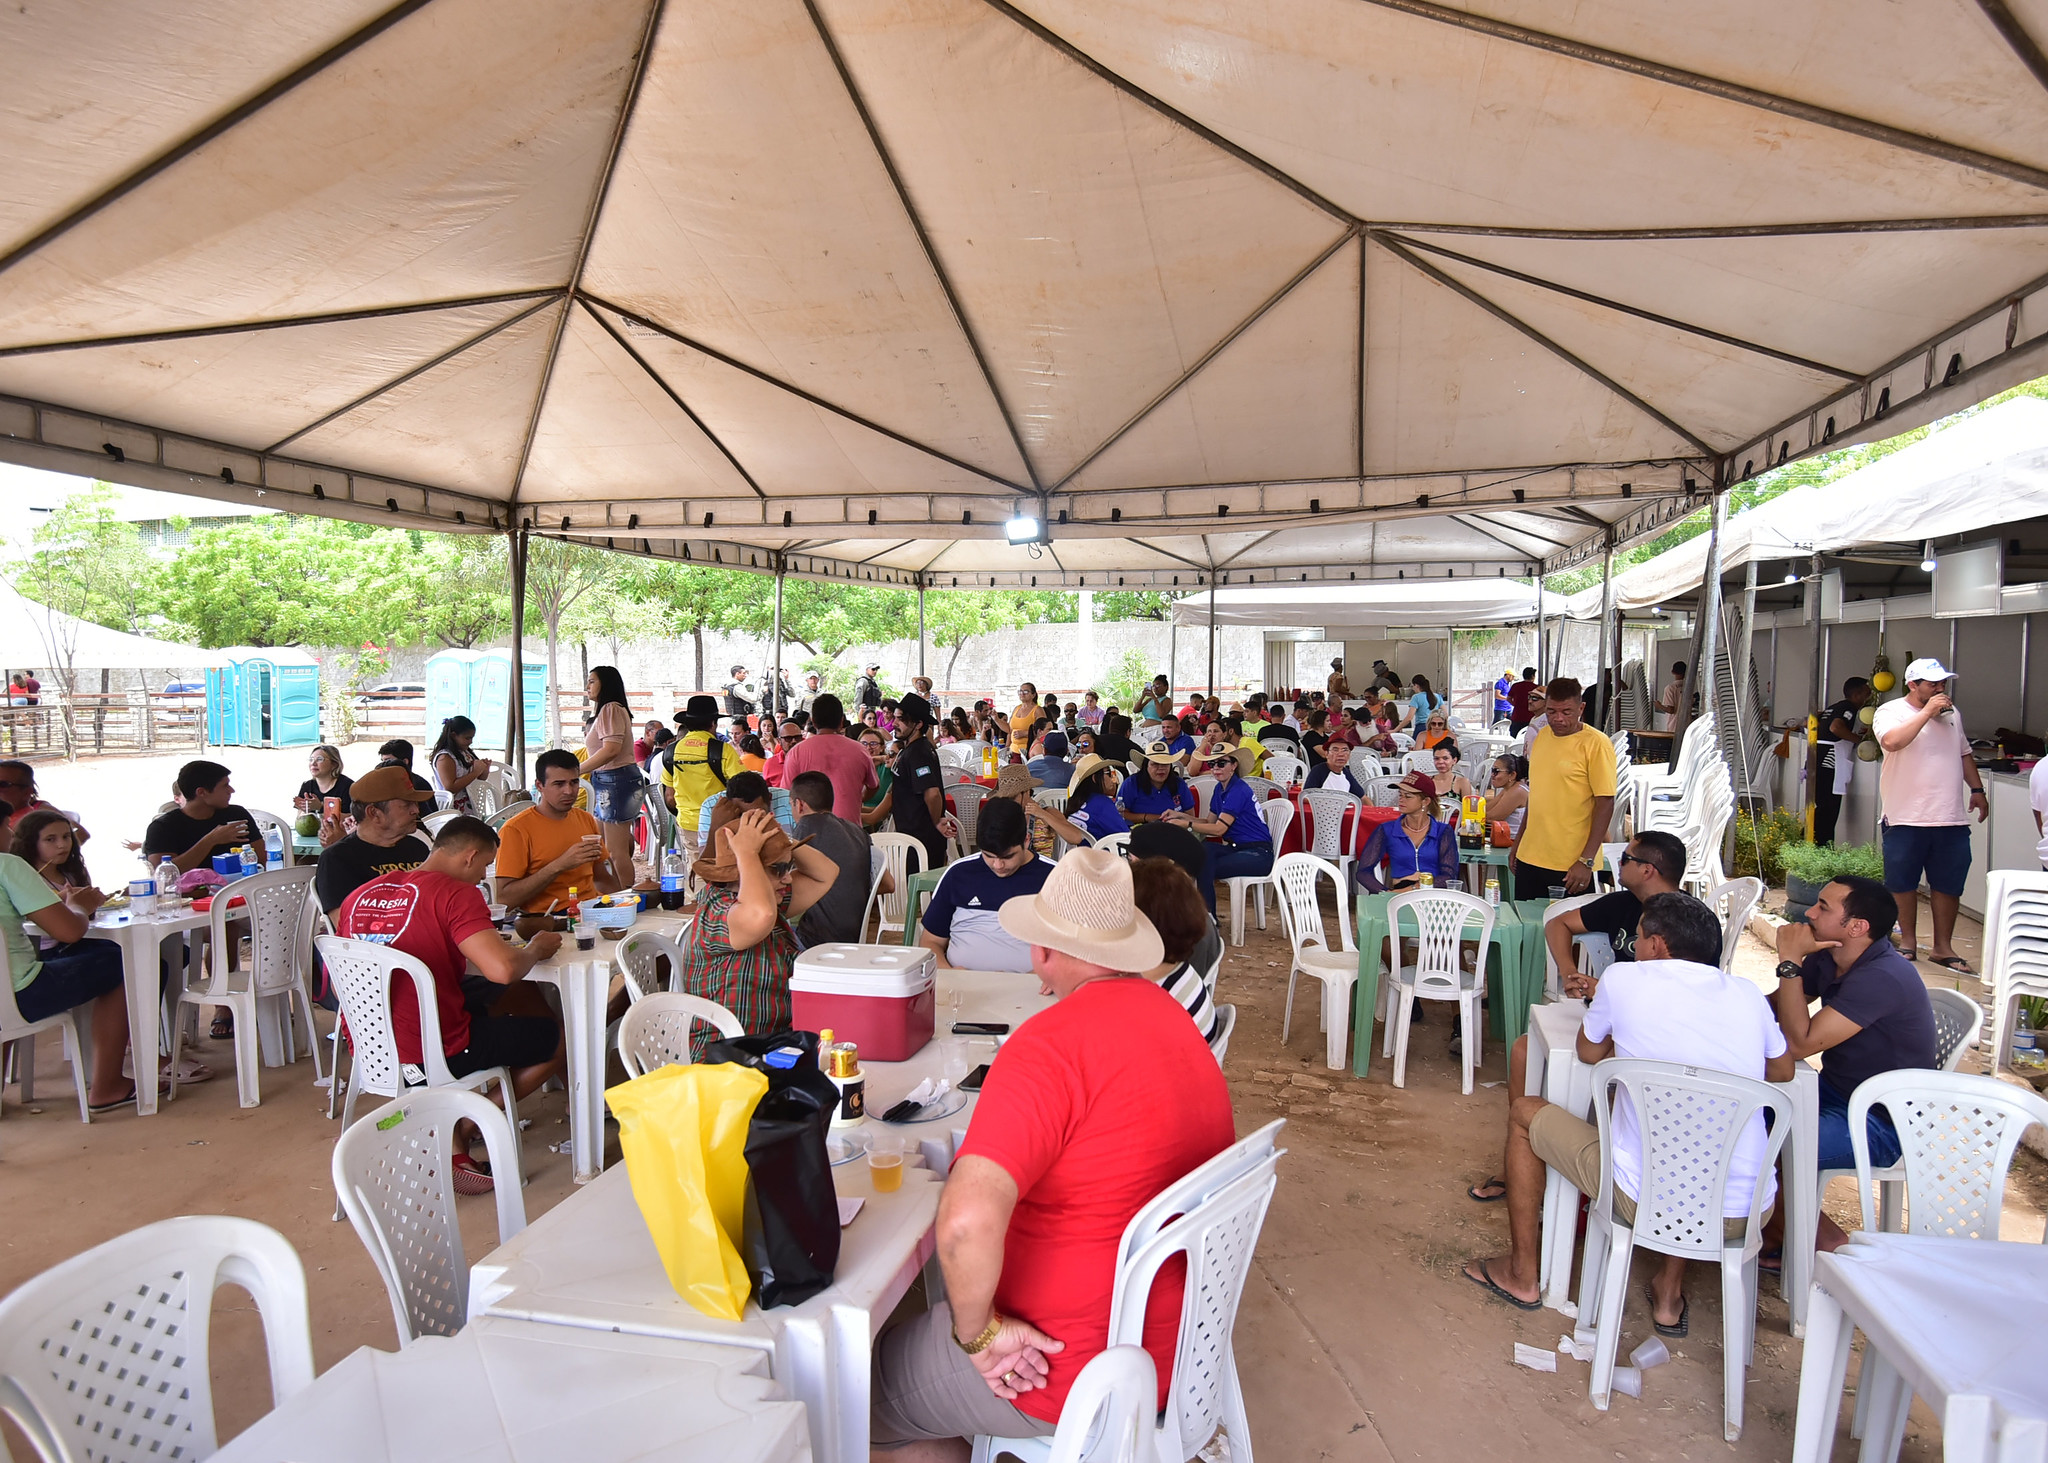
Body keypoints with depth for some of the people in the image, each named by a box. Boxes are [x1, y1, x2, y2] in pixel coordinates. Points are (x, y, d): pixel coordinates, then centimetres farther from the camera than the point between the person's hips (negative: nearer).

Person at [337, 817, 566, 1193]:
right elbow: (502, 968, -28)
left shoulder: (362, 894, 6)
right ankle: (463, 1130, 11)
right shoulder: (455, 894, -17)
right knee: (561, 1037, 9)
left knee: (519, 994, 24)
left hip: (371, 1047, 8)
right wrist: (535, 950, -6)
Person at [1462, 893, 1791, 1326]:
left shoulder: (1627, 978, -8)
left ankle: (1521, 1275, 29)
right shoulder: (1748, 994, 3)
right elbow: (1783, 1072, 20)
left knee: (1524, 1113, 17)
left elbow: (1588, 1052, 9)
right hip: (1747, 1212, 5)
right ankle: (1670, 1294, 34)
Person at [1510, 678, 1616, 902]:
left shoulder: (1596, 743, -10)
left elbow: (1606, 803, -13)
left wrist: (1586, 861, -17)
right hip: (1530, 858, 6)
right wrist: (1518, 842, 18)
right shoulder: (1542, 736, 10)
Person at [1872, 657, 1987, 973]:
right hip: (1906, 819, -5)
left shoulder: (1951, 713, 14)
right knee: (1903, 882, 5)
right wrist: (1927, 712, -21)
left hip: (1952, 819, 5)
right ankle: (1908, 941, 20)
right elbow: (1892, 741, -27)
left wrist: (1977, 788, 15)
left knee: (1948, 884, 8)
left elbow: (1964, 754, 23)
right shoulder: (1890, 712, -6)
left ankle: (1943, 948, 18)